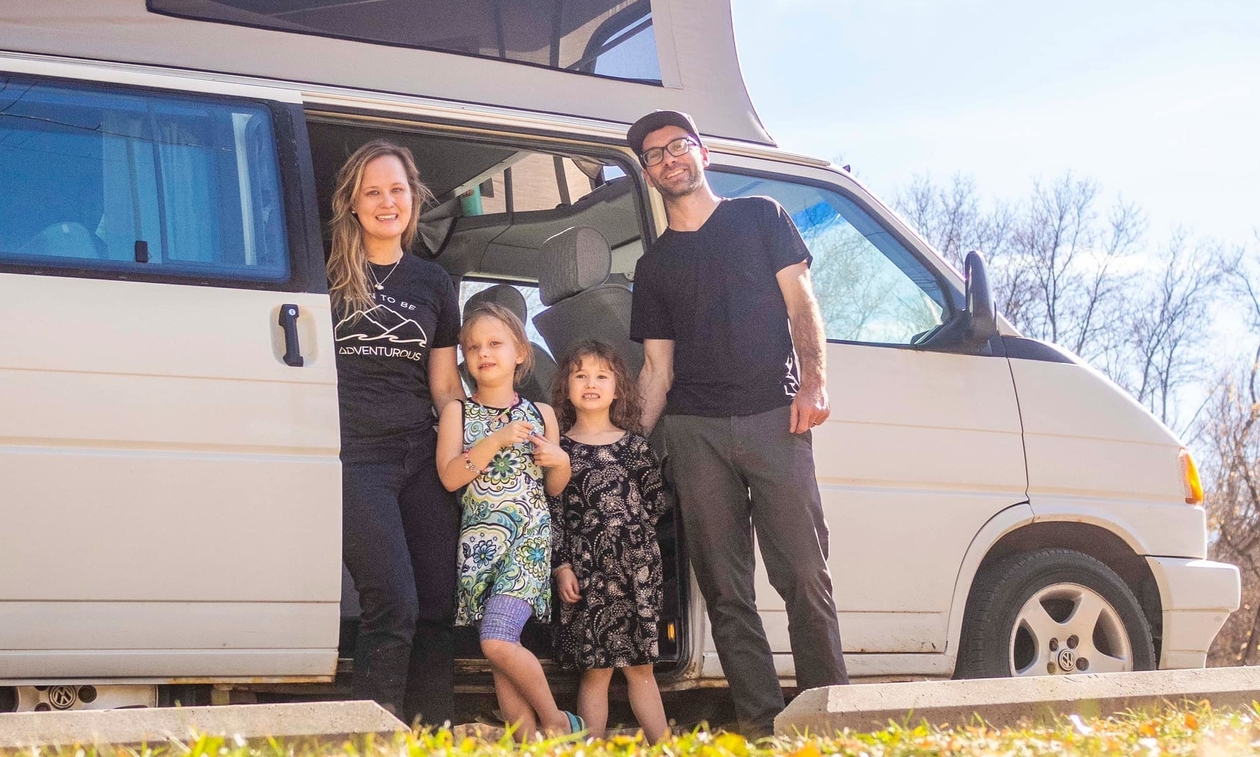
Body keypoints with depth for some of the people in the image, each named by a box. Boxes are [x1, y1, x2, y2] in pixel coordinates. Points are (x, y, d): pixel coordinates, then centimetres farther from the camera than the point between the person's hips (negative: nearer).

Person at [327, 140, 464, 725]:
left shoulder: (433, 282, 16)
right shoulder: (329, 274, 4)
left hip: (421, 457, 5)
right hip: (356, 456, -5)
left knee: (437, 609, 4)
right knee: (394, 609, -13)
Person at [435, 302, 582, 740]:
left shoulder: (541, 414, 9)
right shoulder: (457, 412, 6)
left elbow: (554, 488, 17)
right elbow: (450, 476, -8)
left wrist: (561, 462, -4)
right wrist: (497, 441, -15)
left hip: (529, 539, -2)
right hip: (481, 541, 2)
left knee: (498, 642, -17)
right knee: (501, 651, -2)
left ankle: (555, 721, 0)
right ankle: (529, 739, 5)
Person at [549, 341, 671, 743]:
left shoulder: (635, 444, 9)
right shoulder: (560, 449, 3)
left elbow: (656, 500, 12)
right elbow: (553, 512, 0)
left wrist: (633, 528, 1)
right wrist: (561, 565, -6)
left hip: (637, 567, 2)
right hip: (587, 570, -2)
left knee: (641, 666, 6)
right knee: (596, 669, -1)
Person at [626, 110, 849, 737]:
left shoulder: (760, 217, 14)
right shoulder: (654, 264, 20)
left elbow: (800, 303, 6)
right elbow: (657, 365, 17)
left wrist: (812, 383, -10)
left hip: (774, 418, -3)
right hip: (694, 431, 3)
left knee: (805, 577, -9)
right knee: (726, 590, -1)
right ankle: (762, 720, 2)